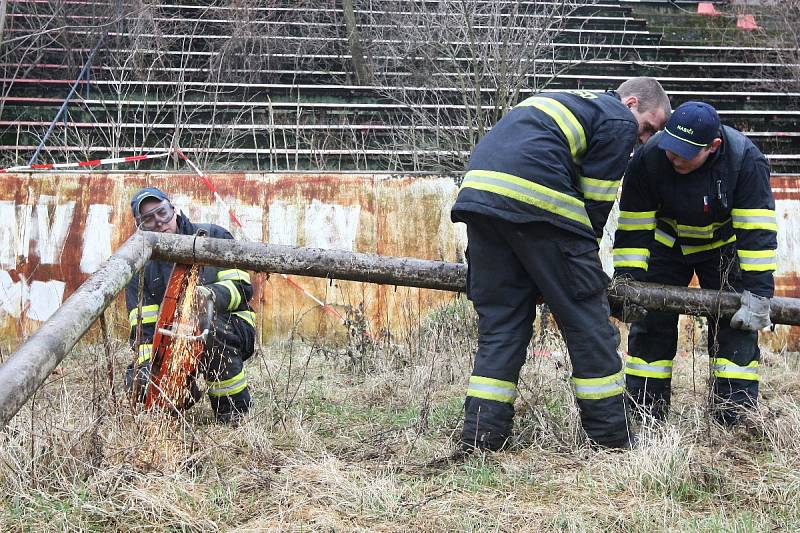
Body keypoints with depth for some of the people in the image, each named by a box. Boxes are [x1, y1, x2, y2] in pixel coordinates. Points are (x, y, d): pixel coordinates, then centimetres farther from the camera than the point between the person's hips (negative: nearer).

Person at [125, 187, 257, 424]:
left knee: (207, 325, -38)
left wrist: (211, 294, -32)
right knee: (138, 383, -20)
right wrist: (146, 362, -24)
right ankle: (188, 391, 15)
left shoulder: (213, 237, -3)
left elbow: (243, 288, -10)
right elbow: (143, 325, -6)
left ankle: (235, 407, -19)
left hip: (232, 327, -3)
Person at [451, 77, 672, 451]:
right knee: (587, 323, 3)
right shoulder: (618, 120, 9)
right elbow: (596, 202, 3)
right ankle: (611, 441, 9)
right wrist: (584, 261, 14)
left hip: (478, 188, 8)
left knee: (499, 325, 11)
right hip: (536, 201, -8)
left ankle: (478, 443, 4)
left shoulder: (568, 102, 35)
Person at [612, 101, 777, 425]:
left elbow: (757, 232, -31)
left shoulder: (746, 160, -31)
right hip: (666, 244, 1)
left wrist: (757, 294, -35)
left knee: (736, 324, -9)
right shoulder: (647, 159, -27)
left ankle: (737, 416, -4)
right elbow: (633, 228, -20)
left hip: (723, 245, -1)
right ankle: (643, 413, 5)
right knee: (651, 321, -3)